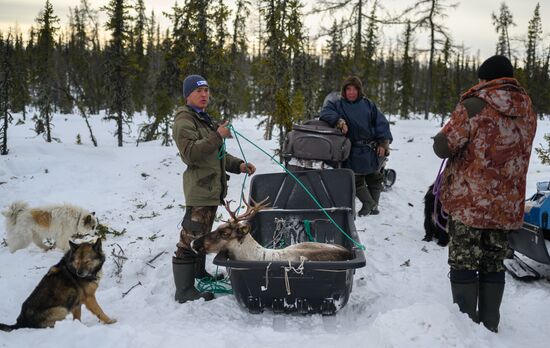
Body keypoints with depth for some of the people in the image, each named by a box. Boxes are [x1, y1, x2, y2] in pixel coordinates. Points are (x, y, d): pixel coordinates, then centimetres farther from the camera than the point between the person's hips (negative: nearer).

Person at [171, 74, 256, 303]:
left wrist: (239, 165, 12)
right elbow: (190, 153, -24)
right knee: (191, 238, -10)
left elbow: (216, 154, 27)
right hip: (199, 188, -10)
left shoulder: (204, 119, 22)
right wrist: (217, 136, -26)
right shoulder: (184, 121, -10)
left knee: (202, 235, 22)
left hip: (212, 188, 10)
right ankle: (184, 291, -7)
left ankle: (199, 275, 36)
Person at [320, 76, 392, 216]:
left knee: (374, 178, 11)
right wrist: (339, 121, -30)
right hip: (353, 152, -1)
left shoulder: (368, 104, 4)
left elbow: (381, 123, 3)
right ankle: (369, 203, 12)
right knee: (356, 179, 0)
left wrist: (383, 143, -5)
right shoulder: (337, 104, 1)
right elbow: (325, 113, -16)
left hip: (372, 150, 2)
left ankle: (373, 204, 21)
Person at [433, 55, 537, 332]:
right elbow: (517, 153, 15)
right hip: (507, 206, 6)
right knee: (493, 265, 15)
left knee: (463, 264, 3)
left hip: (468, 202, -6)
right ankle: (489, 325, 21)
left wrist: (465, 143, 7)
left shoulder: (474, 106, -14)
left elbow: (443, 146, -13)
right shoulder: (527, 111, 6)